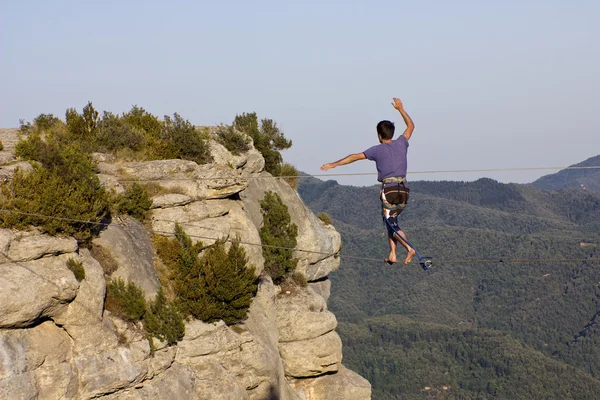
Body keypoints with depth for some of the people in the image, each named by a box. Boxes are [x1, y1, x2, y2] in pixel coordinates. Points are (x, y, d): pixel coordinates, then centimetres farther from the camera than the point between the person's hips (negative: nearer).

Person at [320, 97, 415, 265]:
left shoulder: (378, 149, -1)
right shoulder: (401, 144, 10)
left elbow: (354, 157, 2)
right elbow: (411, 126, 27)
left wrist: (333, 164, 8)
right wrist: (400, 109, 35)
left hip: (389, 190, -5)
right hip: (404, 190, 5)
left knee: (392, 224, -3)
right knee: (391, 220, 17)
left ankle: (409, 248, -25)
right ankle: (392, 254, 7)